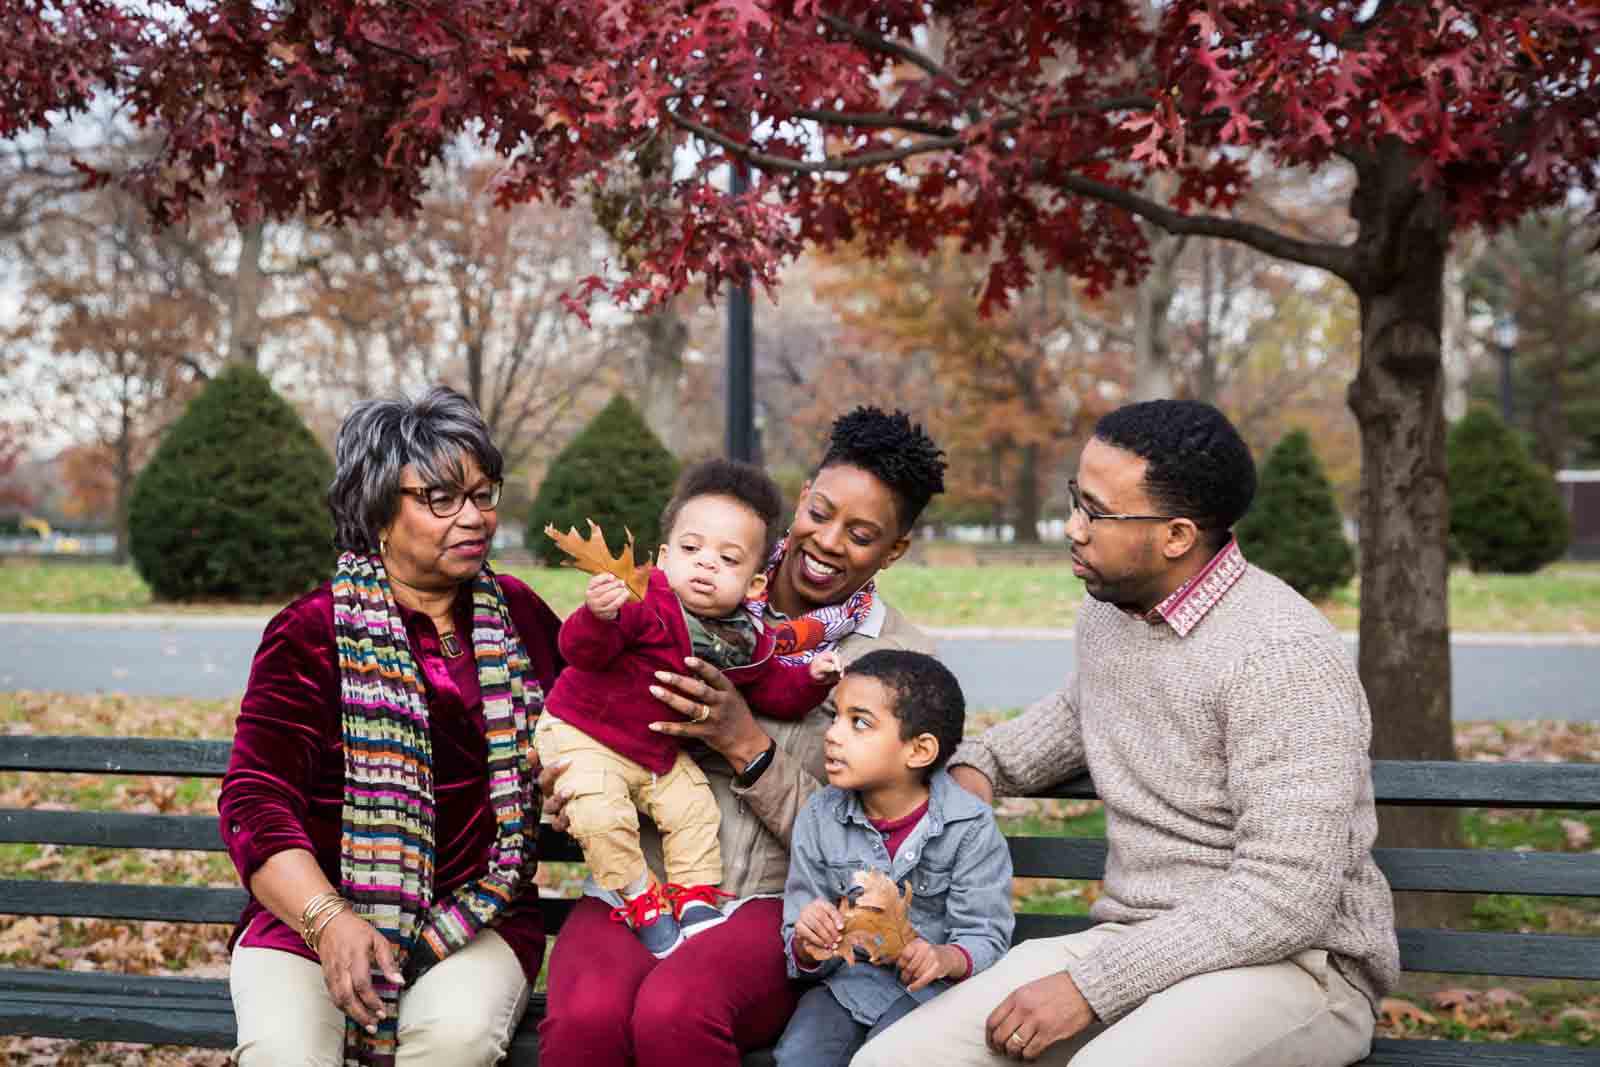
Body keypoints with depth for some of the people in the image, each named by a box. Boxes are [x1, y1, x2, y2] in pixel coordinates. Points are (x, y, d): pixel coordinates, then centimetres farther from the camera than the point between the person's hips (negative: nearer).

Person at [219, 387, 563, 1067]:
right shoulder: (311, 634, -1)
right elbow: (255, 798, -8)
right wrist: (328, 920, -23)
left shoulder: (517, 615, 12)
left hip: (477, 921, 3)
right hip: (310, 913, -2)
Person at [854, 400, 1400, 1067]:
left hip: (1292, 962, -7)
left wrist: (1088, 986, -22)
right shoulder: (1105, 613, 9)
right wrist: (981, 761, 16)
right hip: (1133, 947, 7)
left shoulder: (1282, 655, -18)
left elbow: (1286, 899, -23)